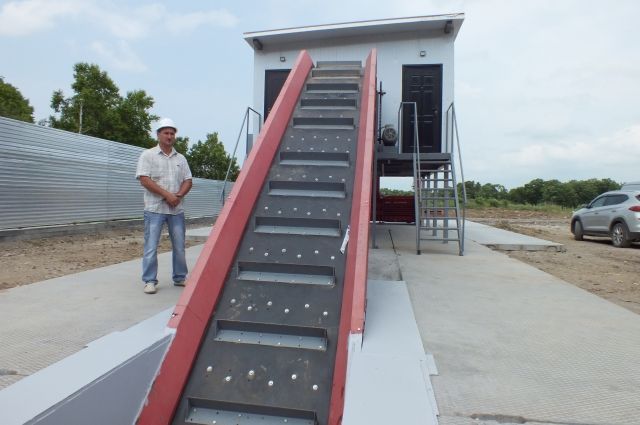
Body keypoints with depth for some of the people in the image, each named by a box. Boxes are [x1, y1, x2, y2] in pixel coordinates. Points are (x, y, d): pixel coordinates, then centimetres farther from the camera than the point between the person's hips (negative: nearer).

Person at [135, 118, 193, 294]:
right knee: (151, 247, -4)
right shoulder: (148, 155, 0)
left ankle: (180, 278, 21)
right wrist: (167, 194, -15)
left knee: (179, 246, 9)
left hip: (177, 209, 5)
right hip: (155, 208, -4)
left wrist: (178, 195, -9)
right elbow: (144, 179, -10)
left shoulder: (180, 158, 14)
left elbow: (188, 181, 11)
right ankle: (150, 281, 6)